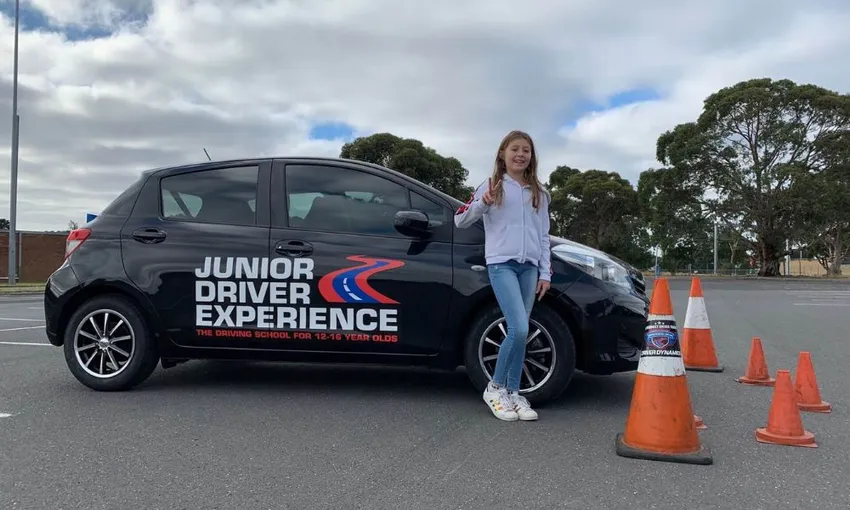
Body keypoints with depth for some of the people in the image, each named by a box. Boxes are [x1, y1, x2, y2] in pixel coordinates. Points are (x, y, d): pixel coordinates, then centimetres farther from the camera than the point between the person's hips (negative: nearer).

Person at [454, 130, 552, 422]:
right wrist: (482, 203, -16)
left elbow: (543, 237, 17)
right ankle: (495, 387, 2)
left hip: (529, 266, 4)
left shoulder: (539, 194, 16)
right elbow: (460, 221, 0)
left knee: (520, 333, 3)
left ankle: (513, 393, 14)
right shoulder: (491, 186, 4)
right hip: (501, 264, -4)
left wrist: (545, 273, 10)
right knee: (519, 330, -17)